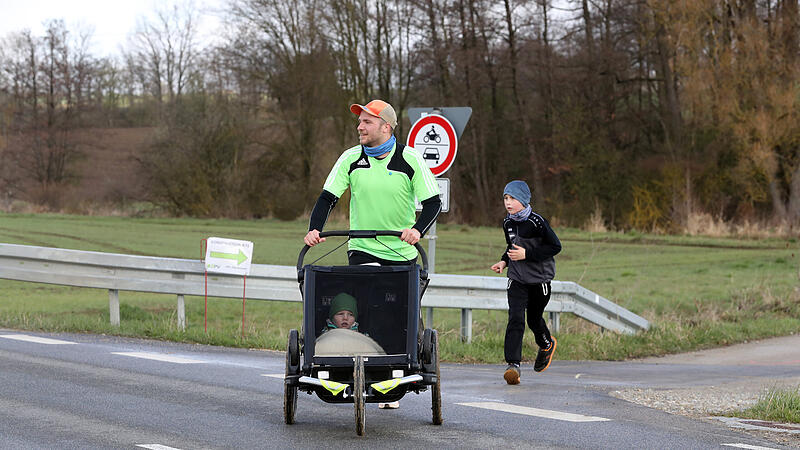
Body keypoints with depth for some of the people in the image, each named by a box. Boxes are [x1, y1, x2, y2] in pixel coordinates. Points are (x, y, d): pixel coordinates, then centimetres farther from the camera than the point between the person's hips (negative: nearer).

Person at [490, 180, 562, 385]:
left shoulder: (536, 222, -16)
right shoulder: (508, 223, 3)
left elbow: (555, 246, -14)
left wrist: (527, 254, -21)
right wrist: (504, 261, 2)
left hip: (539, 278, -3)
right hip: (517, 278, 3)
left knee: (534, 319, 13)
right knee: (515, 319, -14)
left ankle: (546, 344, 47)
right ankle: (513, 364, -20)